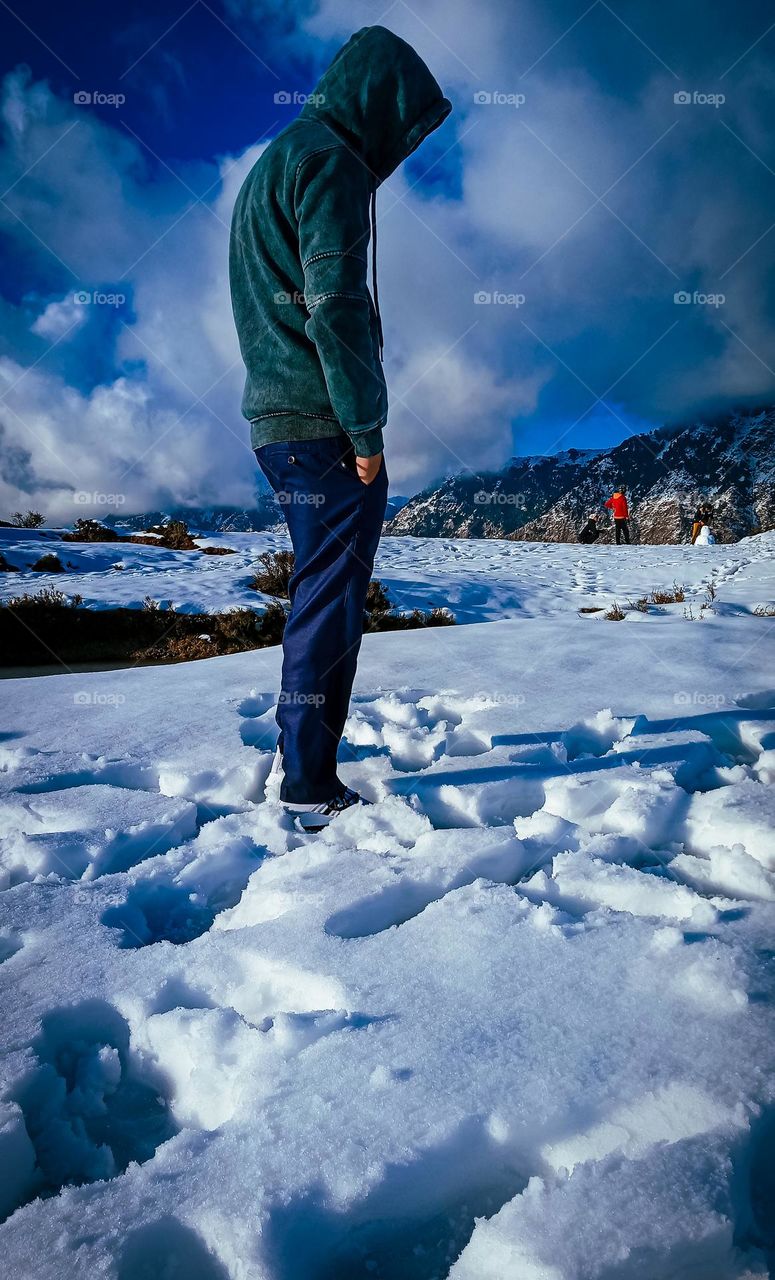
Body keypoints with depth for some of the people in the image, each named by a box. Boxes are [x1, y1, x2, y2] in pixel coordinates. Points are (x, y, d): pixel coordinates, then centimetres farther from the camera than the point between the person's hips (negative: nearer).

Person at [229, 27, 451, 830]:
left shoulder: (270, 166, 26)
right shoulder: (329, 162, -5)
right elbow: (336, 306, -16)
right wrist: (366, 428, -12)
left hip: (277, 422, 10)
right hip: (321, 425, -10)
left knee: (324, 592, 15)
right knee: (329, 599, -6)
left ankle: (298, 757, 23)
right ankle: (310, 789, 2)